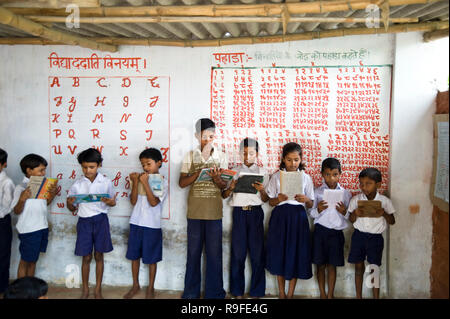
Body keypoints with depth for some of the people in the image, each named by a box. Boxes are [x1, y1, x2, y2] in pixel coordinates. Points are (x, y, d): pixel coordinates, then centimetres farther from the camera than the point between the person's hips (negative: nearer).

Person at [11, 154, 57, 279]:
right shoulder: (21, 188, -15)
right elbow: (17, 211, -12)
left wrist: (53, 194, -4)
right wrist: (22, 199, -30)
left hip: (42, 227, 7)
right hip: (28, 230, -7)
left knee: (33, 260, 18)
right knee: (25, 261, 6)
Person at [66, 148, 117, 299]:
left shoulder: (106, 182, -3)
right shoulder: (77, 184, -1)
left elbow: (113, 202, 7)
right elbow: (72, 208, 6)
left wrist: (109, 202, -16)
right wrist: (70, 203, -16)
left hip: (101, 220, 0)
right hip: (84, 221, 0)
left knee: (99, 256, 8)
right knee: (86, 257, 6)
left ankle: (98, 290, 22)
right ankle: (85, 290, 23)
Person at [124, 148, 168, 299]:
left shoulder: (163, 182, -5)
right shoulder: (140, 178, 5)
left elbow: (154, 202, -16)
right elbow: (133, 201, -1)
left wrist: (145, 183, -20)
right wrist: (135, 183, -11)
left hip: (152, 225, -4)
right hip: (136, 223, 4)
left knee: (151, 258, 6)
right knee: (134, 255, 13)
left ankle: (151, 288, 22)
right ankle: (135, 285, 30)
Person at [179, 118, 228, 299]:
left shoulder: (220, 156, 6)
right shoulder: (190, 156, 6)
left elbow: (224, 186, 4)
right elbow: (182, 183, 1)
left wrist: (216, 178, -18)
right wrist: (199, 173, -13)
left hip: (214, 212, 0)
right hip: (195, 211, 0)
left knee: (214, 253, 4)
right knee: (193, 252, 8)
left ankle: (214, 292, 15)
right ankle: (191, 291, 21)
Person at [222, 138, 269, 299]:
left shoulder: (262, 172, 9)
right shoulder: (234, 171, 11)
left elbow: (265, 199, 6)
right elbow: (224, 195, 8)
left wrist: (261, 190, -15)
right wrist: (231, 187, -12)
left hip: (256, 213, 0)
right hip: (239, 212, 0)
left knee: (257, 251, -1)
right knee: (238, 252, 0)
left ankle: (256, 291, 10)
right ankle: (237, 291, 12)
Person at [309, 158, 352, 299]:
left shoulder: (346, 193, 4)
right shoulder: (317, 192, 2)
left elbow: (350, 217, 7)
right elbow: (311, 213, 3)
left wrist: (344, 212, -13)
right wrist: (318, 210, -17)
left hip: (336, 232, 0)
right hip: (320, 230, 0)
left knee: (332, 265, 6)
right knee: (320, 265, 6)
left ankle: (330, 295, 18)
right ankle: (322, 294, 20)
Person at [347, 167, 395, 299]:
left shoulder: (385, 201, -6)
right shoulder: (356, 199, -4)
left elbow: (392, 222, 1)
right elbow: (351, 220, 3)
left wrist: (384, 214, -20)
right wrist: (355, 213, -19)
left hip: (376, 237, -1)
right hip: (359, 236, 1)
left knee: (374, 269, 4)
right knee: (359, 267, 9)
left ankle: (376, 297, 16)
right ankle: (359, 296, 22)